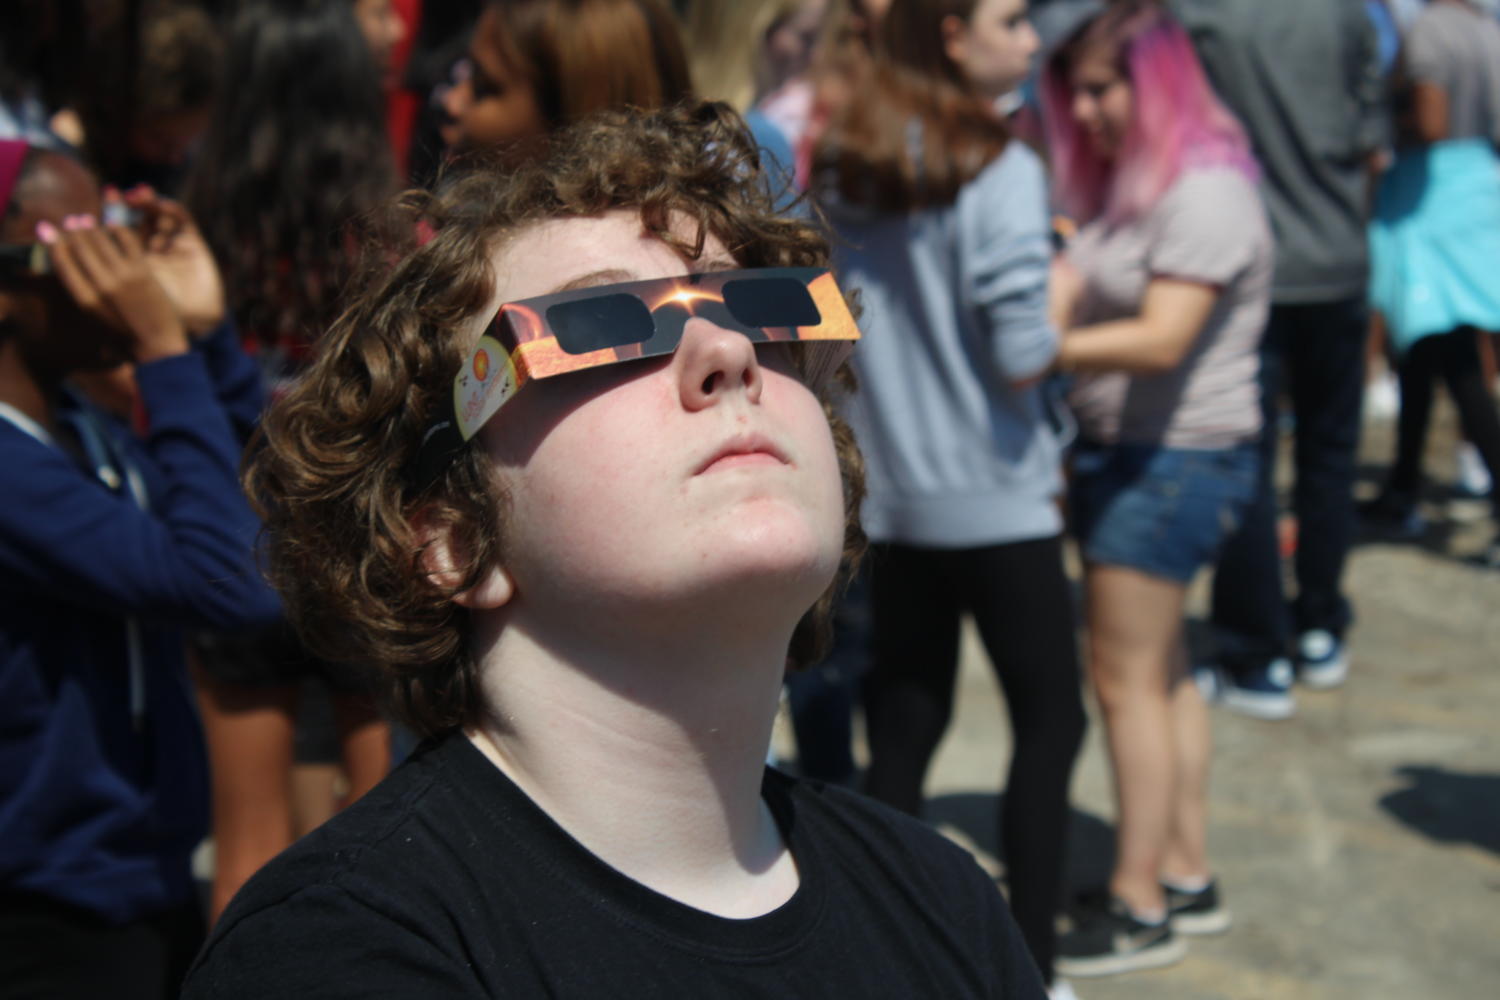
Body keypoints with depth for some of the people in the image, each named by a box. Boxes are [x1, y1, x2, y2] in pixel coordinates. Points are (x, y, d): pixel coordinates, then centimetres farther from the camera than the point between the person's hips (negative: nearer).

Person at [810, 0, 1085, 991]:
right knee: (1051, 721, 7)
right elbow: (1022, 354, -19)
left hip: (886, 494, 6)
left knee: (903, 722, 13)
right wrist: (1062, 302, -1)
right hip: (995, 499, -6)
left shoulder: (840, 166, 4)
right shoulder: (999, 171, -16)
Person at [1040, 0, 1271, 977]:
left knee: (1127, 677, -4)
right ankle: (1188, 874, 26)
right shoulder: (1122, 183, 13)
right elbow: (1065, 289, 2)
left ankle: (1138, 907, 6)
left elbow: (1161, 340, -25)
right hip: (1122, 452, 9)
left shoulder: (1206, 191, -16)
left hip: (1178, 460, -9)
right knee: (1160, 672, 15)